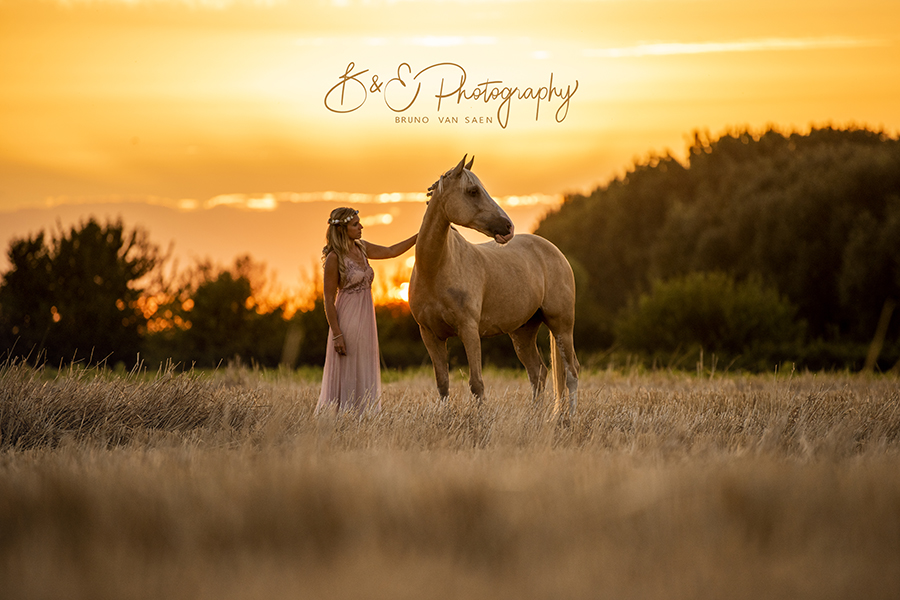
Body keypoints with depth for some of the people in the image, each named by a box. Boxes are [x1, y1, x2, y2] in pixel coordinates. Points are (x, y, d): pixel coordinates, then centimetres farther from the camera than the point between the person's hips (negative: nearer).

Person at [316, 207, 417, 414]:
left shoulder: (361, 248, 7)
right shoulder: (334, 258, -14)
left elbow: (391, 251, 19)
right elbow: (329, 300, -13)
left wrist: (419, 236, 12)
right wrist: (337, 335, -16)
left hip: (365, 318, 8)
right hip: (348, 321, -8)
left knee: (364, 376, 10)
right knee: (346, 376, -3)